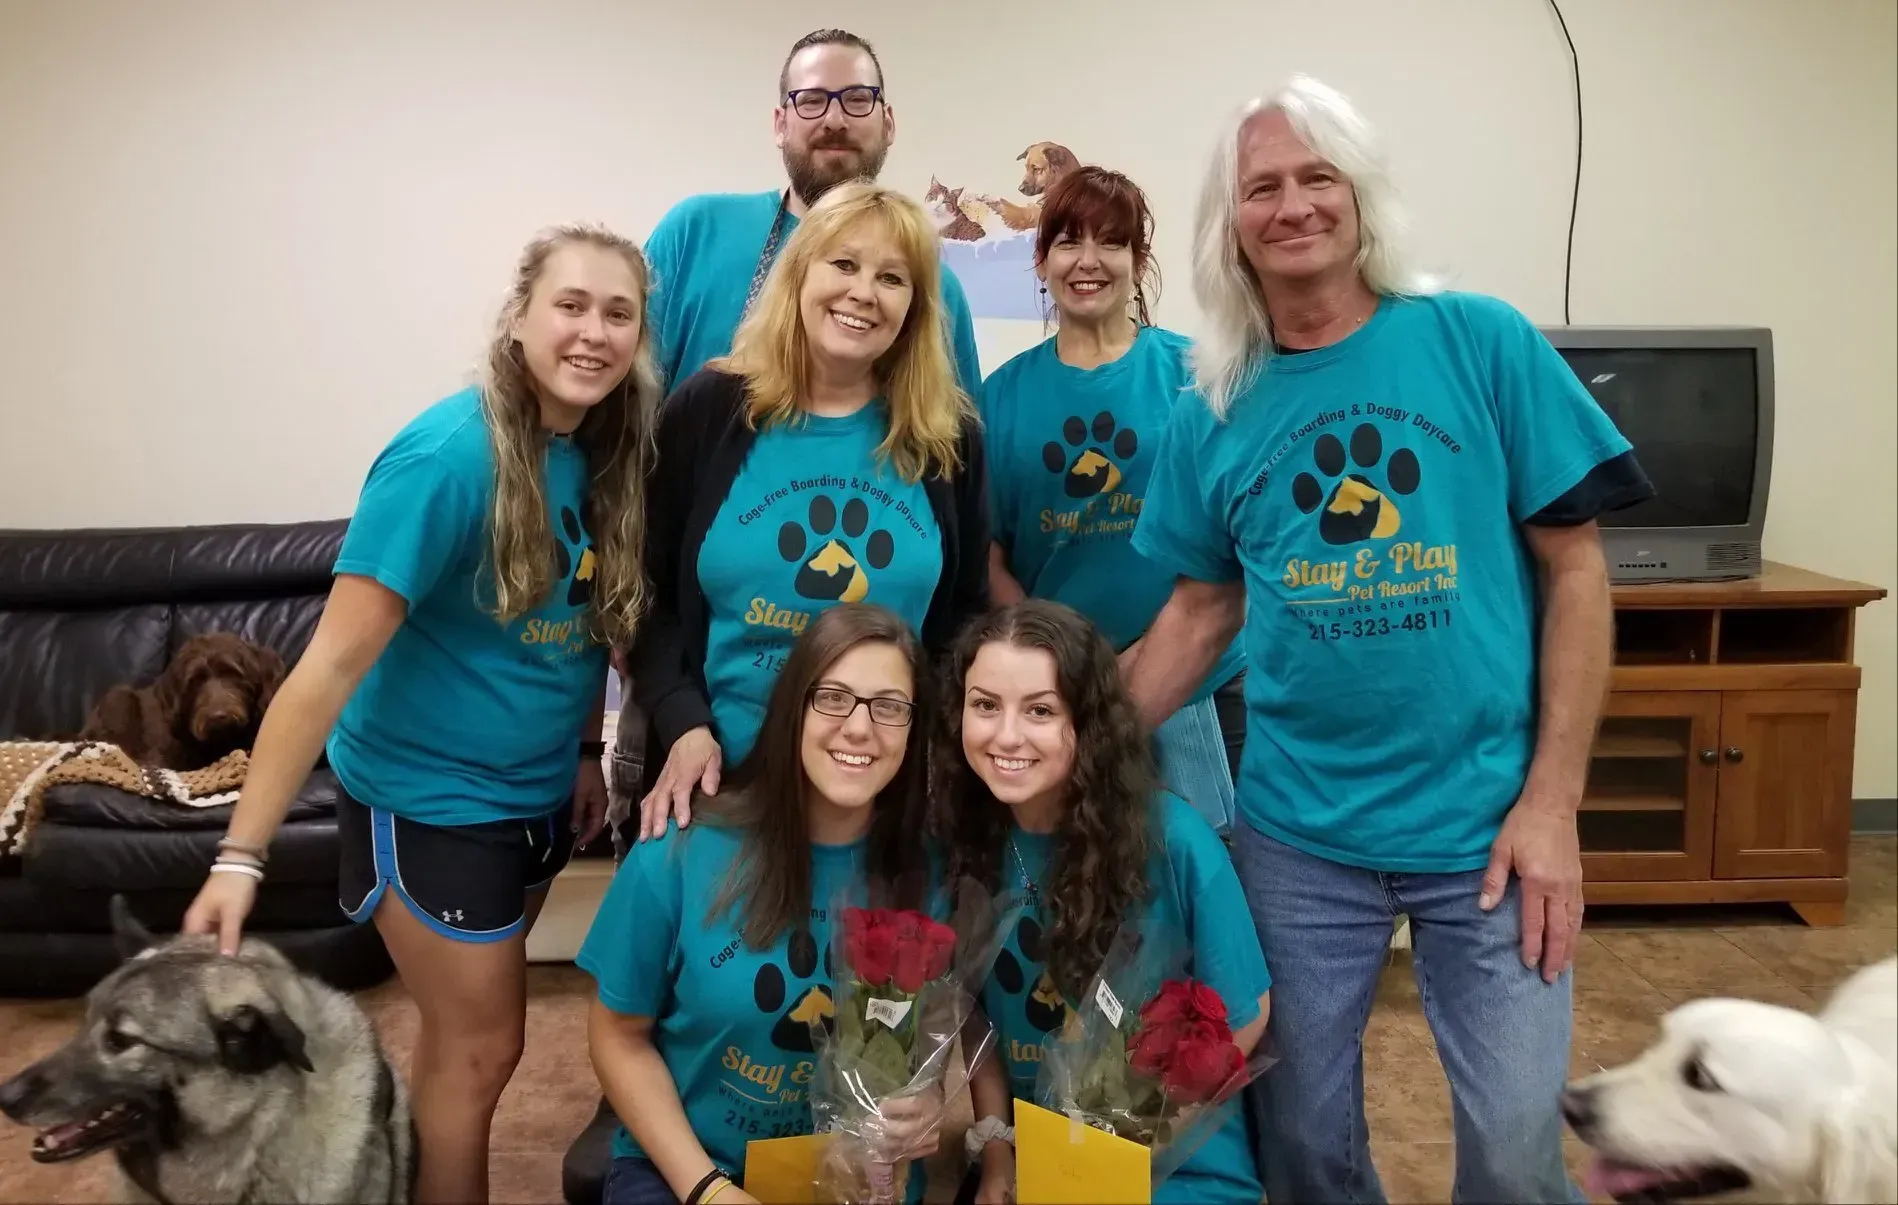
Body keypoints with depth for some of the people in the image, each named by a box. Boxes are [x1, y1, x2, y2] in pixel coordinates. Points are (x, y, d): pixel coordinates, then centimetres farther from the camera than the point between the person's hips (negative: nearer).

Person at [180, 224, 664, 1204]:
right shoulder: (448, 455, -25)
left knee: (463, 1032, 21)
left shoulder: (611, 452, -5)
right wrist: (241, 854, -26)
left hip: (537, 791, 6)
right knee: (480, 1050, 8)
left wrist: (587, 751, 10)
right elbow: (334, 660, -26)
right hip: (429, 797, -6)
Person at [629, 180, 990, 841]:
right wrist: (685, 726, -14)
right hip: (722, 777, -1)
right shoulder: (708, 407, -2)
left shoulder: (949, 437, 1)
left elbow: (965, 613, 7)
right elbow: (647, 593, -1)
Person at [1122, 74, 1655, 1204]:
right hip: (1297, 831, 2)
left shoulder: (1483, 343, -5)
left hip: (1487, 821, -1)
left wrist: (1551, 801, -9)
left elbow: (1575, 569, -3)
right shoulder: (1213, 414, 1)